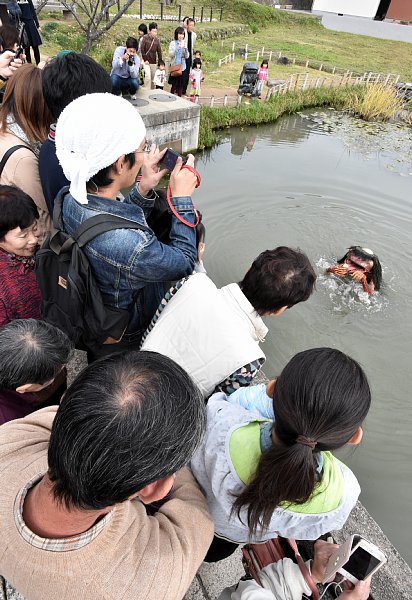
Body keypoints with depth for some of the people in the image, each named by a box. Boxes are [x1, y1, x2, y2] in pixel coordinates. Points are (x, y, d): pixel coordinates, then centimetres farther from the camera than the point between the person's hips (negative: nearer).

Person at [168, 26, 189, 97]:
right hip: (174, 67, -4)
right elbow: (170, 54, -10)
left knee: (180, 85, 4)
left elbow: (187, 56, 7)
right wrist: (177, 48, -22)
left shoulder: (184, 43, 9)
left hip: (182, 67, 4)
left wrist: (185, 48, -11)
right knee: (174, 84, -3)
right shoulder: (173, 43, -2)